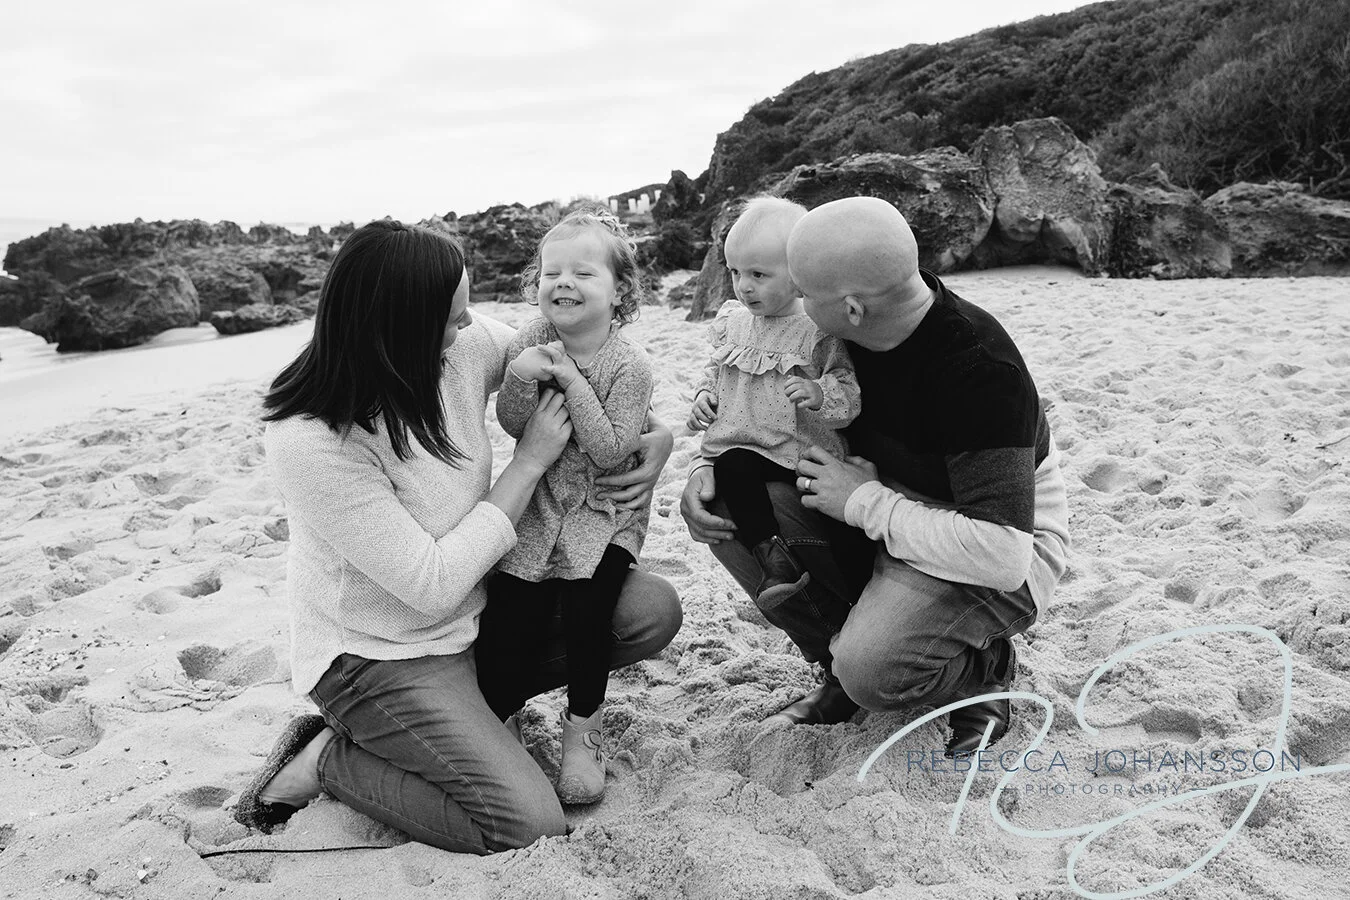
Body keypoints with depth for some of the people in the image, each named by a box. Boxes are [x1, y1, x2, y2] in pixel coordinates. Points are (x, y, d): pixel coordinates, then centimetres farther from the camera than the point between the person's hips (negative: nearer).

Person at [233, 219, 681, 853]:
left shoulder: (465, 345, -13)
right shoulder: (310, 442, -30)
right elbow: (435, 585, -27)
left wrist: (660, 435, -10)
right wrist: (530, 460, -23)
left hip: (474, 600, 7)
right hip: (379, 653, -7)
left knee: (652, 610, -3)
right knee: (531, 826, -17)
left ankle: (478, 695, 9)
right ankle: (324, 762, 2)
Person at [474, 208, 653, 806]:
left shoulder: (629, 366, -13)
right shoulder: (529, 343, -2)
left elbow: (612, 452, -19)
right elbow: (513, 427, -4)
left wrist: (573, 382, -24)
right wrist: (520, 380, -24)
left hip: (604, 513, -3)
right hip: (537, 506, 3)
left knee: (586, 610, -18)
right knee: (500, 631, -2)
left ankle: (583, 729, 9)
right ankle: (491, 715, 28)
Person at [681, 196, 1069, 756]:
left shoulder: (979, 368, -30)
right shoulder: (839, 334, -9)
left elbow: (1001, 556, -36)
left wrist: (864, 501, -28)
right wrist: (711, 470, -11)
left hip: (999, 557, -7)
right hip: (880, 516, 7)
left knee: (871, 669, -33)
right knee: (726, 507, -14)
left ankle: (983, 670, 3)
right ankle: (841, 661, 5)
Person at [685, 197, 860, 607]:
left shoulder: (820, 329, -5)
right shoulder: (732, 322, 12)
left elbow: (851, 391, -8)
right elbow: (716, 369, 27)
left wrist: (819, 393, -28)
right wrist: (705, 396, 7)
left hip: (805, 450, -3)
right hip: (742, 446, 3)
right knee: (731, 468, -29)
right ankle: (771, 552, -28)